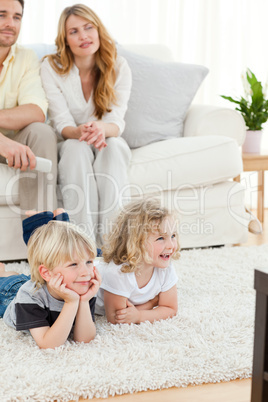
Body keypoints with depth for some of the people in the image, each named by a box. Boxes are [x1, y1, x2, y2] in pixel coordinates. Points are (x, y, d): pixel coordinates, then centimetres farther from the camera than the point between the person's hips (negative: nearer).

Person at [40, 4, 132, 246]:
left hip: (110, 144, 1)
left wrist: (102, 129, -42)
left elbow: (116, 122, -16)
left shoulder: (119, 67, -8)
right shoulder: (51, 68, -10)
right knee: (76, 148, -36)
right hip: (71, 145, -1)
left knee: (113, 147, -34)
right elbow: (62, 125, -15)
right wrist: (79, 132, -40)